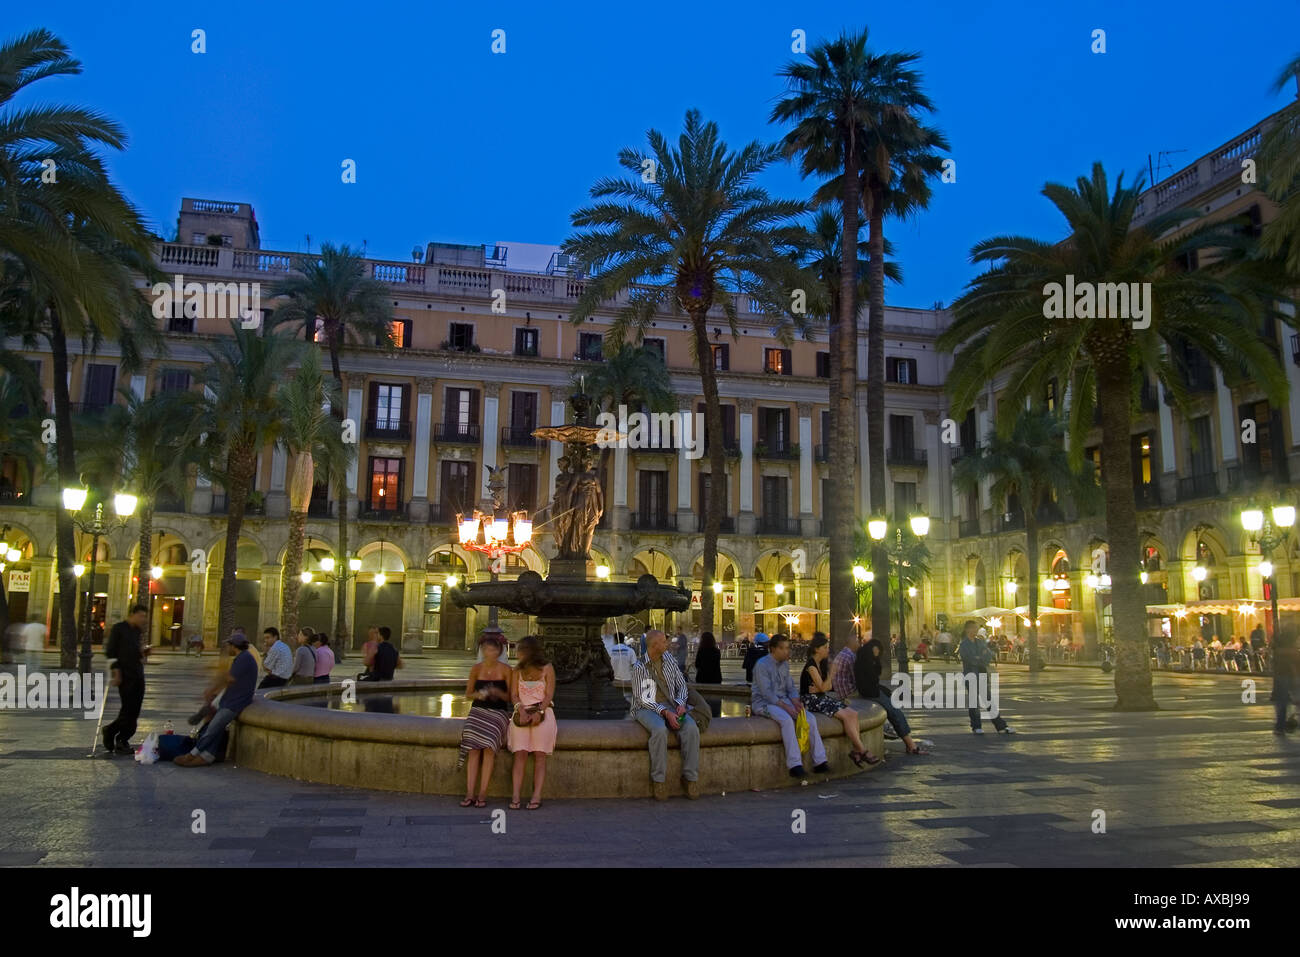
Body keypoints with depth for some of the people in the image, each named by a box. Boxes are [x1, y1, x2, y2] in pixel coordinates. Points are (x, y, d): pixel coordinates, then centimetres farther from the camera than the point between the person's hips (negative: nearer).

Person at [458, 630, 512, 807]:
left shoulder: (505, 670, 0)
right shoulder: (476, 669, 7)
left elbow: (510, 697, 2)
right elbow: (468, 694, 13)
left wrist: (498, 693, -18)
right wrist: (477, 695, -8)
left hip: (498, 712, -2)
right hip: (478, 711, 2)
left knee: (489, 747, -23)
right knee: (473, 749, -17)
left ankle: (482, 794, -19)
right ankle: (469, 794, -17)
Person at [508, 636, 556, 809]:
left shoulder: (547, 668, 5)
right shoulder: (517, 670, 15)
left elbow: (549, 695, 0)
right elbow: (514, 695, 9)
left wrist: (539, 712, -15)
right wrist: (521, 710, -10)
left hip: (542, 713, -2)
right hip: (522, 713, 2)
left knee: (539, 755, -9)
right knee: (520, 754, -10)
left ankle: (536, 796, -12)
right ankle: (515, 796, -14)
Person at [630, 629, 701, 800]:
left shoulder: (669, 660, 7)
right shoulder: (639, 667, -8)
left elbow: (682, 685, 12)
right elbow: (643, 699, -12)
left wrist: (681, 703, -9)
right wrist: (665, 713, -23)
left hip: (671, 706, 4)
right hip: (647, 708, -4)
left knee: (691, 728, -26)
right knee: (660, 730, -37)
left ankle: (690, 777, -19)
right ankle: (659, 779, -24)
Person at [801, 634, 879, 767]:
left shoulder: (822, 664, 14)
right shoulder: (811, 665, -13)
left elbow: (828, 686, 14)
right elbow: (823, 687, -16)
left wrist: (818, 689, -7)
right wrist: (832, 671, -19)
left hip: (821, 698, 9)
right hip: (810, 701, -8)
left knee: (853, 713, -14)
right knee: (845, 715, -24)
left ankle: (856, 750, -18)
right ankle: (863, 751, -19)